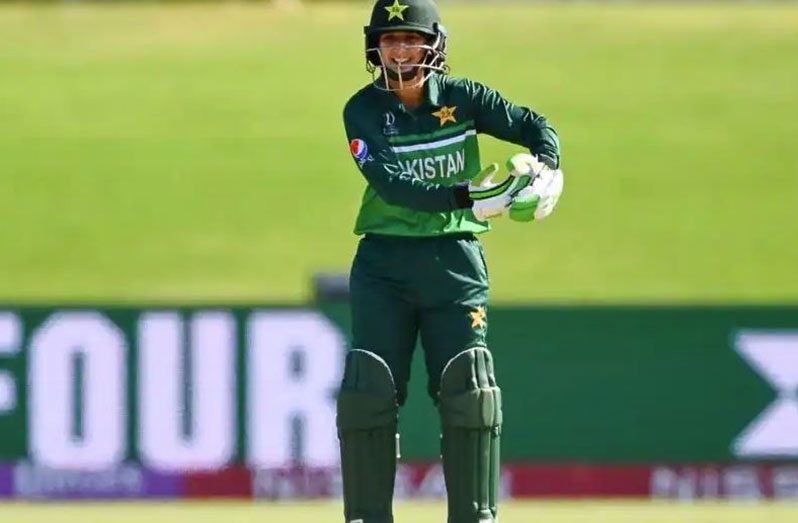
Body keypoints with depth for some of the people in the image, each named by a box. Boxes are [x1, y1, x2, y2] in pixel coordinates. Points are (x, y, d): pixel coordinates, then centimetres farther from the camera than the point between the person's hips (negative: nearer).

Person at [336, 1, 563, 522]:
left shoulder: (462, 97, 1)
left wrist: (546, 171, -15)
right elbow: (392, 185, -18)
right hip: (384, 264, -1)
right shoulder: (364, 110, -5)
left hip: (455, 262, 1)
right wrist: (468, 198, -31)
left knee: (468, 389, -5)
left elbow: (536, 126, 8)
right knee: (370, 390, -6)